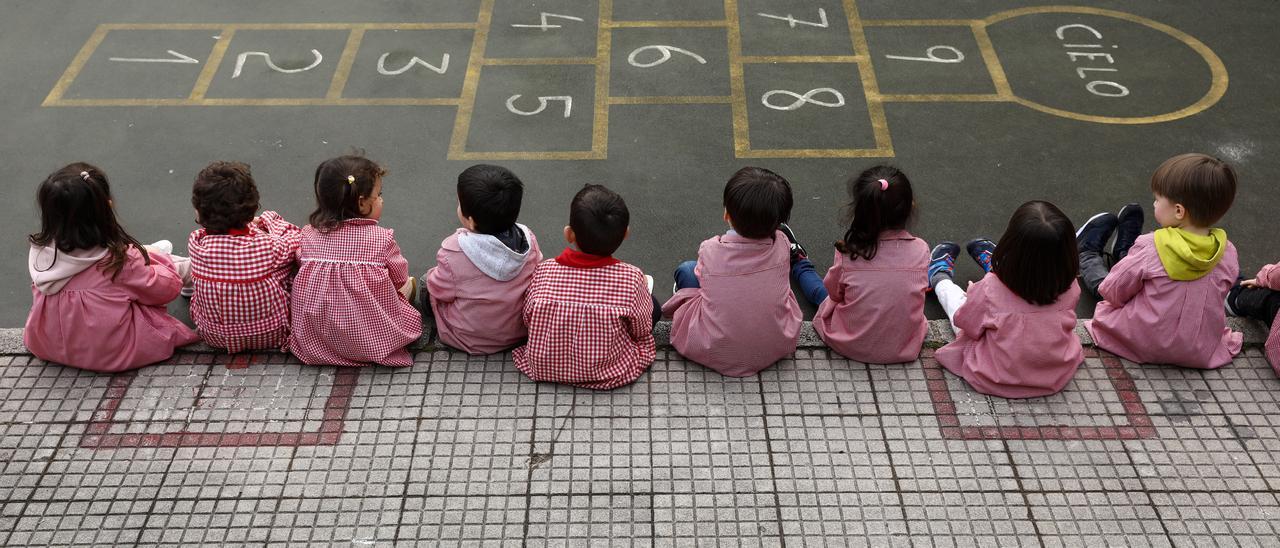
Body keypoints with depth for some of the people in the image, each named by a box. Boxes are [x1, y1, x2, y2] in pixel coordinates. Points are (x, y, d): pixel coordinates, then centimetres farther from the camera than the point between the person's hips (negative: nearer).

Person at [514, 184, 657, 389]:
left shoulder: (543, 271, -16)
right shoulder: (631, 278, -21)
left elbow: (528, 320, -2)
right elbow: (642, 331, -5)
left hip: (543, 369, 3)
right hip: (609, 374, -3)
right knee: (653, 305, 14)